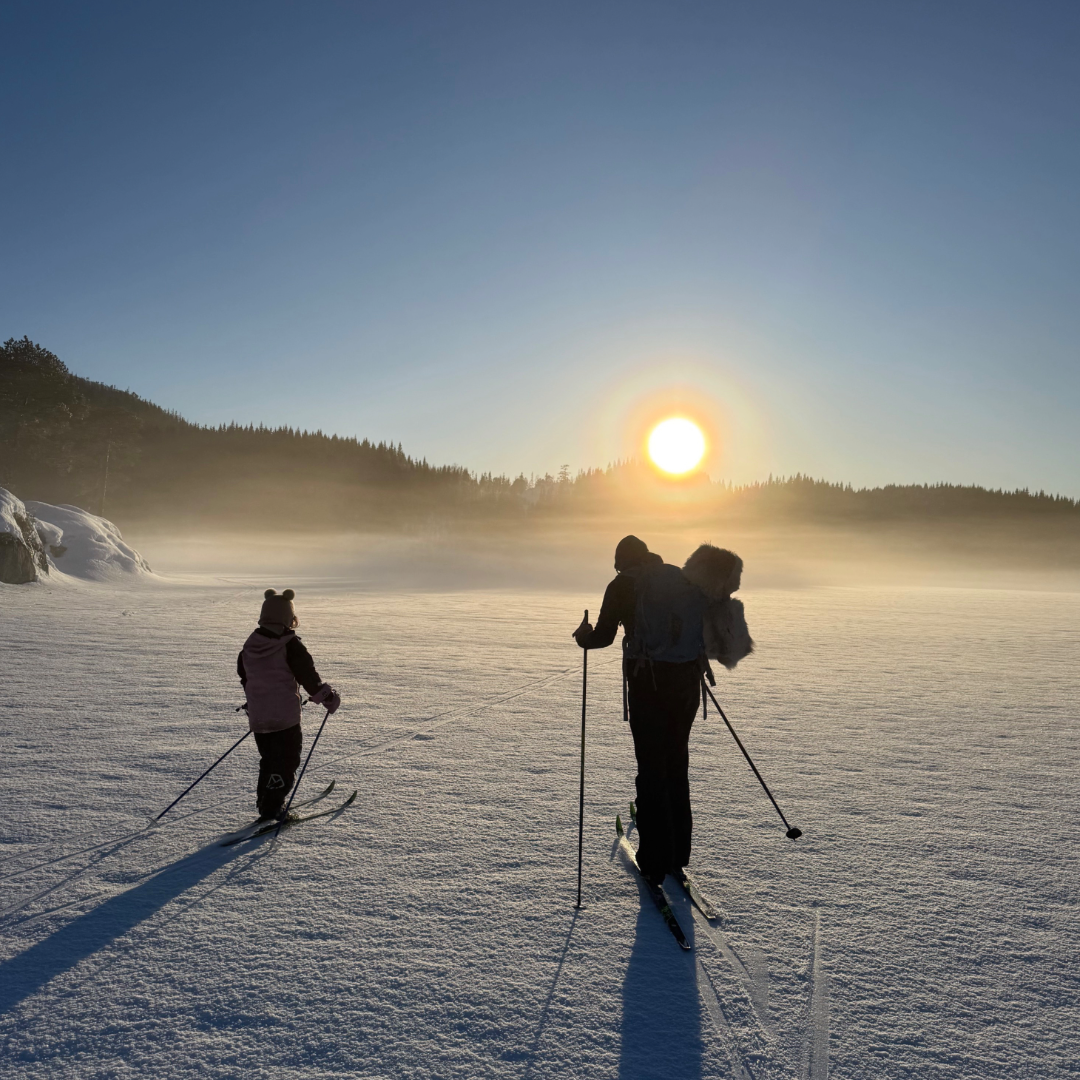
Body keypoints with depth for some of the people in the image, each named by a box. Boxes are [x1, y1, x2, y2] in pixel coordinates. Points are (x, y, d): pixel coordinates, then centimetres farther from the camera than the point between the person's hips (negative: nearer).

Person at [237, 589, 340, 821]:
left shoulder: (249, 645, 8)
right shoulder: (290, 644, -13)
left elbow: (243, 676, 20)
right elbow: (308, 675, -14)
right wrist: (328, 697, -3)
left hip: (257, 716, 6)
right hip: (285, 715, -6)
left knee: (268, 759, 20)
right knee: (287, 761, 3)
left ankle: (265, 804, 26)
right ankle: (271, 809, -2)